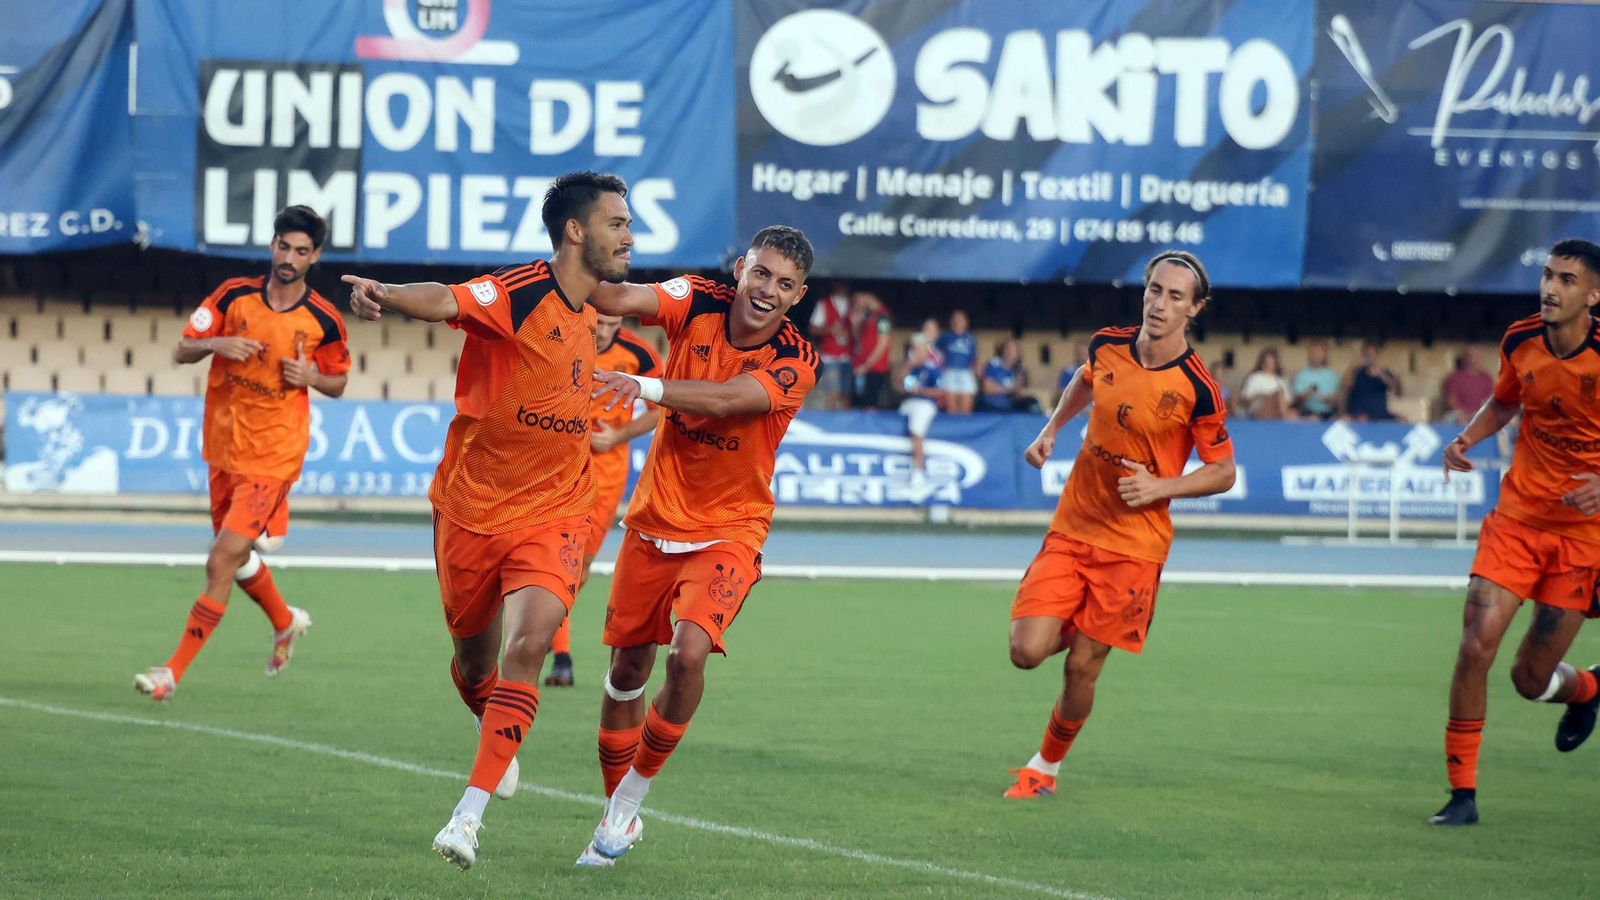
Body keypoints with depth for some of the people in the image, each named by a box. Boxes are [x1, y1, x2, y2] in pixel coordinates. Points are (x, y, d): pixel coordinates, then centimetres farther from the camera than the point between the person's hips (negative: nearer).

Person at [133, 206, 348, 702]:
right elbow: (182, 351, 2)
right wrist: (216, 344, -18)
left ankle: (173, 671, -10)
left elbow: (338, 383, 8)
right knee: (236, 556, 19)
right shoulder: (234, 296, -1)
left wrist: (310, 376, -14)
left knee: (222, 561, -14)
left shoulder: (324, 321, -6)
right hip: (224, 449, 5)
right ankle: (285, 621, 49)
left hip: (274, 456, -5)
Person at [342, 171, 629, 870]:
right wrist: (384, 294, -58)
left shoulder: (592, 301, 3)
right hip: (471, 510, -3)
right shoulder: (517, 294, -18)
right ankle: (500, 738, 49)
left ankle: (469, 816, -20)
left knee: (529, 646, -20)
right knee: (474, 662, 13)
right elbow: (445, 300, -39)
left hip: (553, 514, 3)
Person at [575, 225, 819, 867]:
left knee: (689, 651, -24)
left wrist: (647, 387, -46)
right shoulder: (697, 303, -8)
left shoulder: (796, 362, -15)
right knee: (626, 670, 10)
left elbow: (724, 399, -32)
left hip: (728, 531, -3)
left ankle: (631, 798, -4)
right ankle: (617, 815, 29)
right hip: (654, 522, 3)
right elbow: (622, 300, -25)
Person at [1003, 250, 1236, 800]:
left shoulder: (1196, 389, -15)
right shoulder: (1107, 346, -2)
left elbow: (1222, 472, -5)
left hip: (1133, 543, -3)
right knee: (1027, 652, -9)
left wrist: (1160, 486, -19)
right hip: (1071, 528, 3)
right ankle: (1069, 629, 27)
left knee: (1081, 668, -1)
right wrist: (1050, 430, 13)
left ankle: (1046, 767, 23)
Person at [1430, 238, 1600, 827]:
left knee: (1532, 678, 2)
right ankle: (1462, 793, -2)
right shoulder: (1521, 341, -3)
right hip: (1517, 517, 3)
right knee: (1475, 646, -13)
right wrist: (1468, 436, -1)